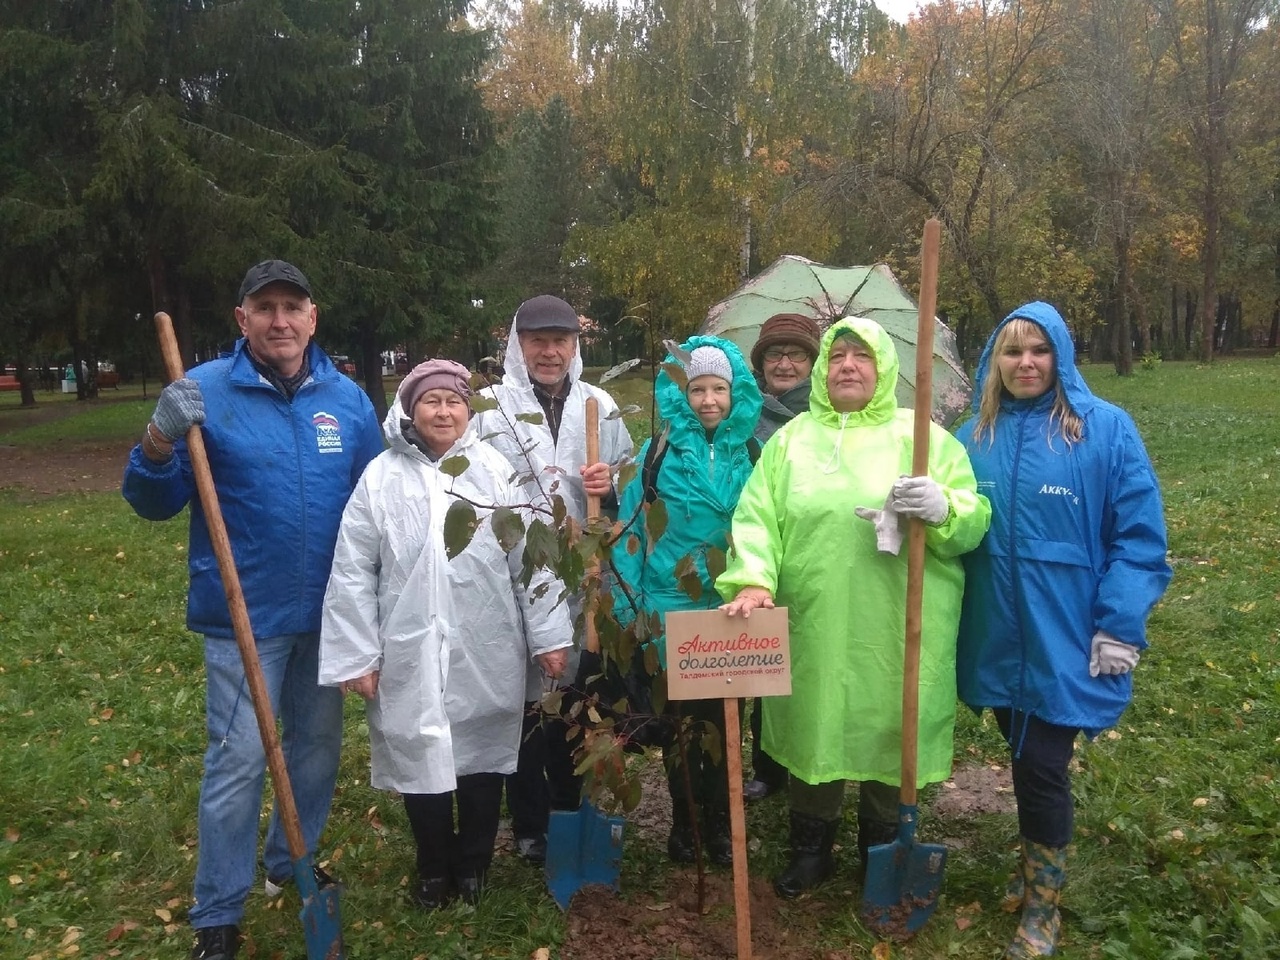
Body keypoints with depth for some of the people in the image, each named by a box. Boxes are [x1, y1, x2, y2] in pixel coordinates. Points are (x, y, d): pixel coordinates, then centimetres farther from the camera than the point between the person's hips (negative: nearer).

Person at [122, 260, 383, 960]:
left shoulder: (347, 398, 2)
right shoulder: (205, 392, -8)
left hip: (327, 611, 4)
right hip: (245, 614, -4)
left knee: (318, 743, 17)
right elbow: (153, 504, -7)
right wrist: (161, 441, -28)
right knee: (239, 758, -1)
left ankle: (291, 862, 41)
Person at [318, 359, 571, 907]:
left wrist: (549, 635, -1)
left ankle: (474, 863, 35)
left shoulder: (495, 471, 0)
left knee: (481, 759, 13)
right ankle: (435, 867, 35)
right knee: (420, 758, 11)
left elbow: (531, 556, 0)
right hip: (411, 655, 0)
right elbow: (353, 573, -1)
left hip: (486, 654, 1)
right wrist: (356, 655, -3)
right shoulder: (381, 478, -2)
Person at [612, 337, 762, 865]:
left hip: (732, 611, 2)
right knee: (679, 719, 13)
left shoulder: (749, 453, 1)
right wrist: (627, 605, -7)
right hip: (670, 609, -1)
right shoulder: (659, 451, -6)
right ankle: (683, 820, 32)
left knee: (724, 718, 12)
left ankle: (719, 821, 31)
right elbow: (630, 528, -5)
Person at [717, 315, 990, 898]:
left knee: (891, 737, 12)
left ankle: (883, 854, 37)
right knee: (813, 732, 14)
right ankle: (810, 850, 37)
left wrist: (942, 507, -22)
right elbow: (756, 517, -1)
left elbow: (975, 521, -1)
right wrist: (753, 578, -17)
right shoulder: (791, 439, 8)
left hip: (899, 633, -1)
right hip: (812, 631, 1)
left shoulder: (923, 436, 4)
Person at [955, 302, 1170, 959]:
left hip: (1064, 637, -4)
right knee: (1026, 759, 17)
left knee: (1041, 767, 1)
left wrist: (1120, 627, -13)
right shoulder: (976, 436, 6)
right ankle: (1034, 867, 40)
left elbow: (1139, 536, -8)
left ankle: (1042, 902, 25)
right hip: (997, 635, 4)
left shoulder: (1107, 428, -7)